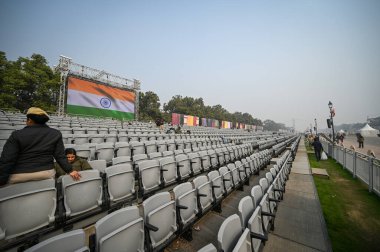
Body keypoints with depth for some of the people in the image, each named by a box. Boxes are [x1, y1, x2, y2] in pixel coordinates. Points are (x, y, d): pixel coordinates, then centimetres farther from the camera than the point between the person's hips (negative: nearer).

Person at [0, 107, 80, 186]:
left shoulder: (17, 135, -6)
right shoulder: (56, 134, -1)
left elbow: (6, 160, -8)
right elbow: (60, 156, -4)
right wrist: (70, 170, 1)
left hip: (18, 176, -1)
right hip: (46, 173, 2)